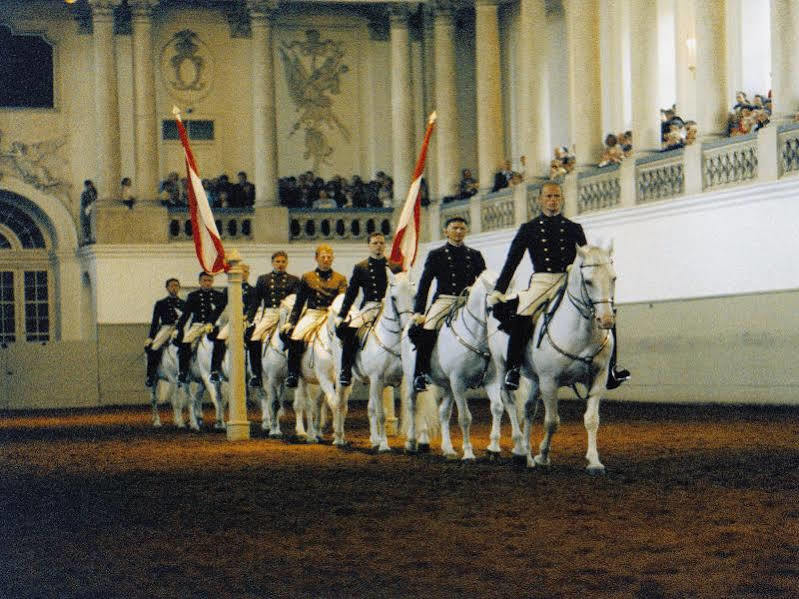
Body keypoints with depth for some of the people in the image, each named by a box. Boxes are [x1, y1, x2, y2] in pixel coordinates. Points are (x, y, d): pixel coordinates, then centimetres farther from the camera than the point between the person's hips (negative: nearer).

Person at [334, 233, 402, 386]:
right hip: (368, 308, 0)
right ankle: (345, 372, -19)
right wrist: (341, 316, 4)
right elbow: (351, 293, 12)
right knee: (349, 330, -27)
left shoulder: (395, 267, 15)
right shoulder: (360, 267, 14)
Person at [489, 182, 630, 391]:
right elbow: (511, 262, 8)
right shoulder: (529, 229, 12)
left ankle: (609, 371, -10)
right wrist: (498, 291, -1)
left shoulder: (574, 228, 16)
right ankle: (513, 369, -19)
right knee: (522, 317, -30)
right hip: (541, 282, -2)